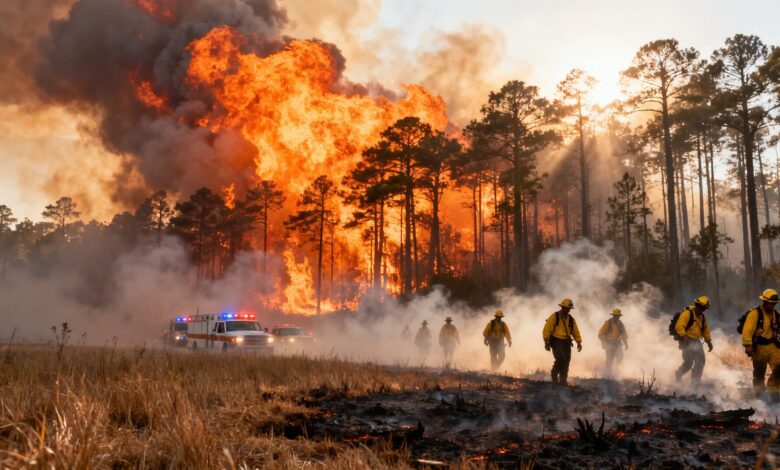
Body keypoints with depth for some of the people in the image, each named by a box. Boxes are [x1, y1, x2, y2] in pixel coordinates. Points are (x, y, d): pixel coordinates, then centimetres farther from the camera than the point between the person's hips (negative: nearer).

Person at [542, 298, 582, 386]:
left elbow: (575, 331, 13)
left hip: (566, 342, 6)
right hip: (556, 342, -5)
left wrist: (579, 342, 3)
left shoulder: (571, 319, 9)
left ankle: (563, 381, 15)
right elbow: (547, 330, -10)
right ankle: (554, 374, 4)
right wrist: (546, 342, -14)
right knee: (561, 359, -19)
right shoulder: (554, 317, -8)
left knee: (566, 362, 3)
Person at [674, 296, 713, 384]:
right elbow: (679, 326, -23)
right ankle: (678, 375, 11)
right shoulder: (687, 313, -12)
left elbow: (705, 329, 26)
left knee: (701, 361, 5)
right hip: (687, 341, -8)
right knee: (688, 363, -12)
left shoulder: (701, 317, 16)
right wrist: (684, 337, -33)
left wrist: (709, 341, 20)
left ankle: (695, 381, 18)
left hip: (696, 342, 8)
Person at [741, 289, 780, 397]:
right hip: (759, 347, -5)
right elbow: (747, 330, -22)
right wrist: (748, 346, -28)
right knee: (759, 373, 7)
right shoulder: (755, 313, -14)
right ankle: (759, 393, 26)